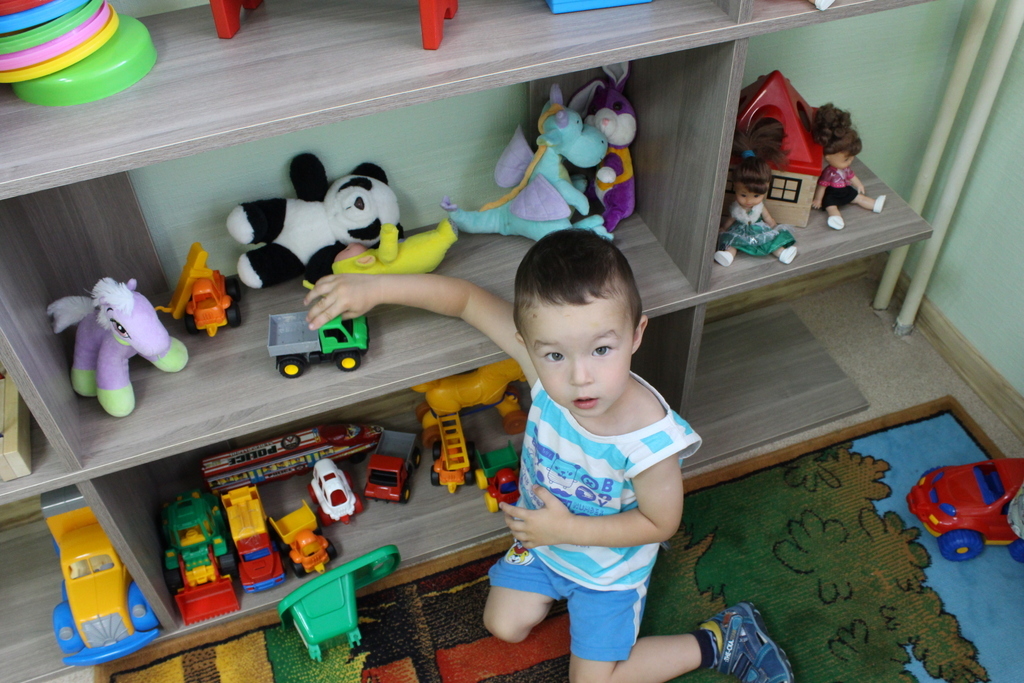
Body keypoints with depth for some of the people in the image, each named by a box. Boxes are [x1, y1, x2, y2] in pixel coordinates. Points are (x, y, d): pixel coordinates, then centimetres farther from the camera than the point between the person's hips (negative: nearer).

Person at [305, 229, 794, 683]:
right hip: (543, 536, 4)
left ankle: (718, 641, 22)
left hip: (608, 563, -4)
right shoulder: (547, 368, -33)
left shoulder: (648, 439, -42)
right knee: (503, 625, 19)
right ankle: (557, 583, 42)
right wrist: (373, 288, -28)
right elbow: (468, 298, -23)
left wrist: (568, 529, -27)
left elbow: (661, 522, -23)